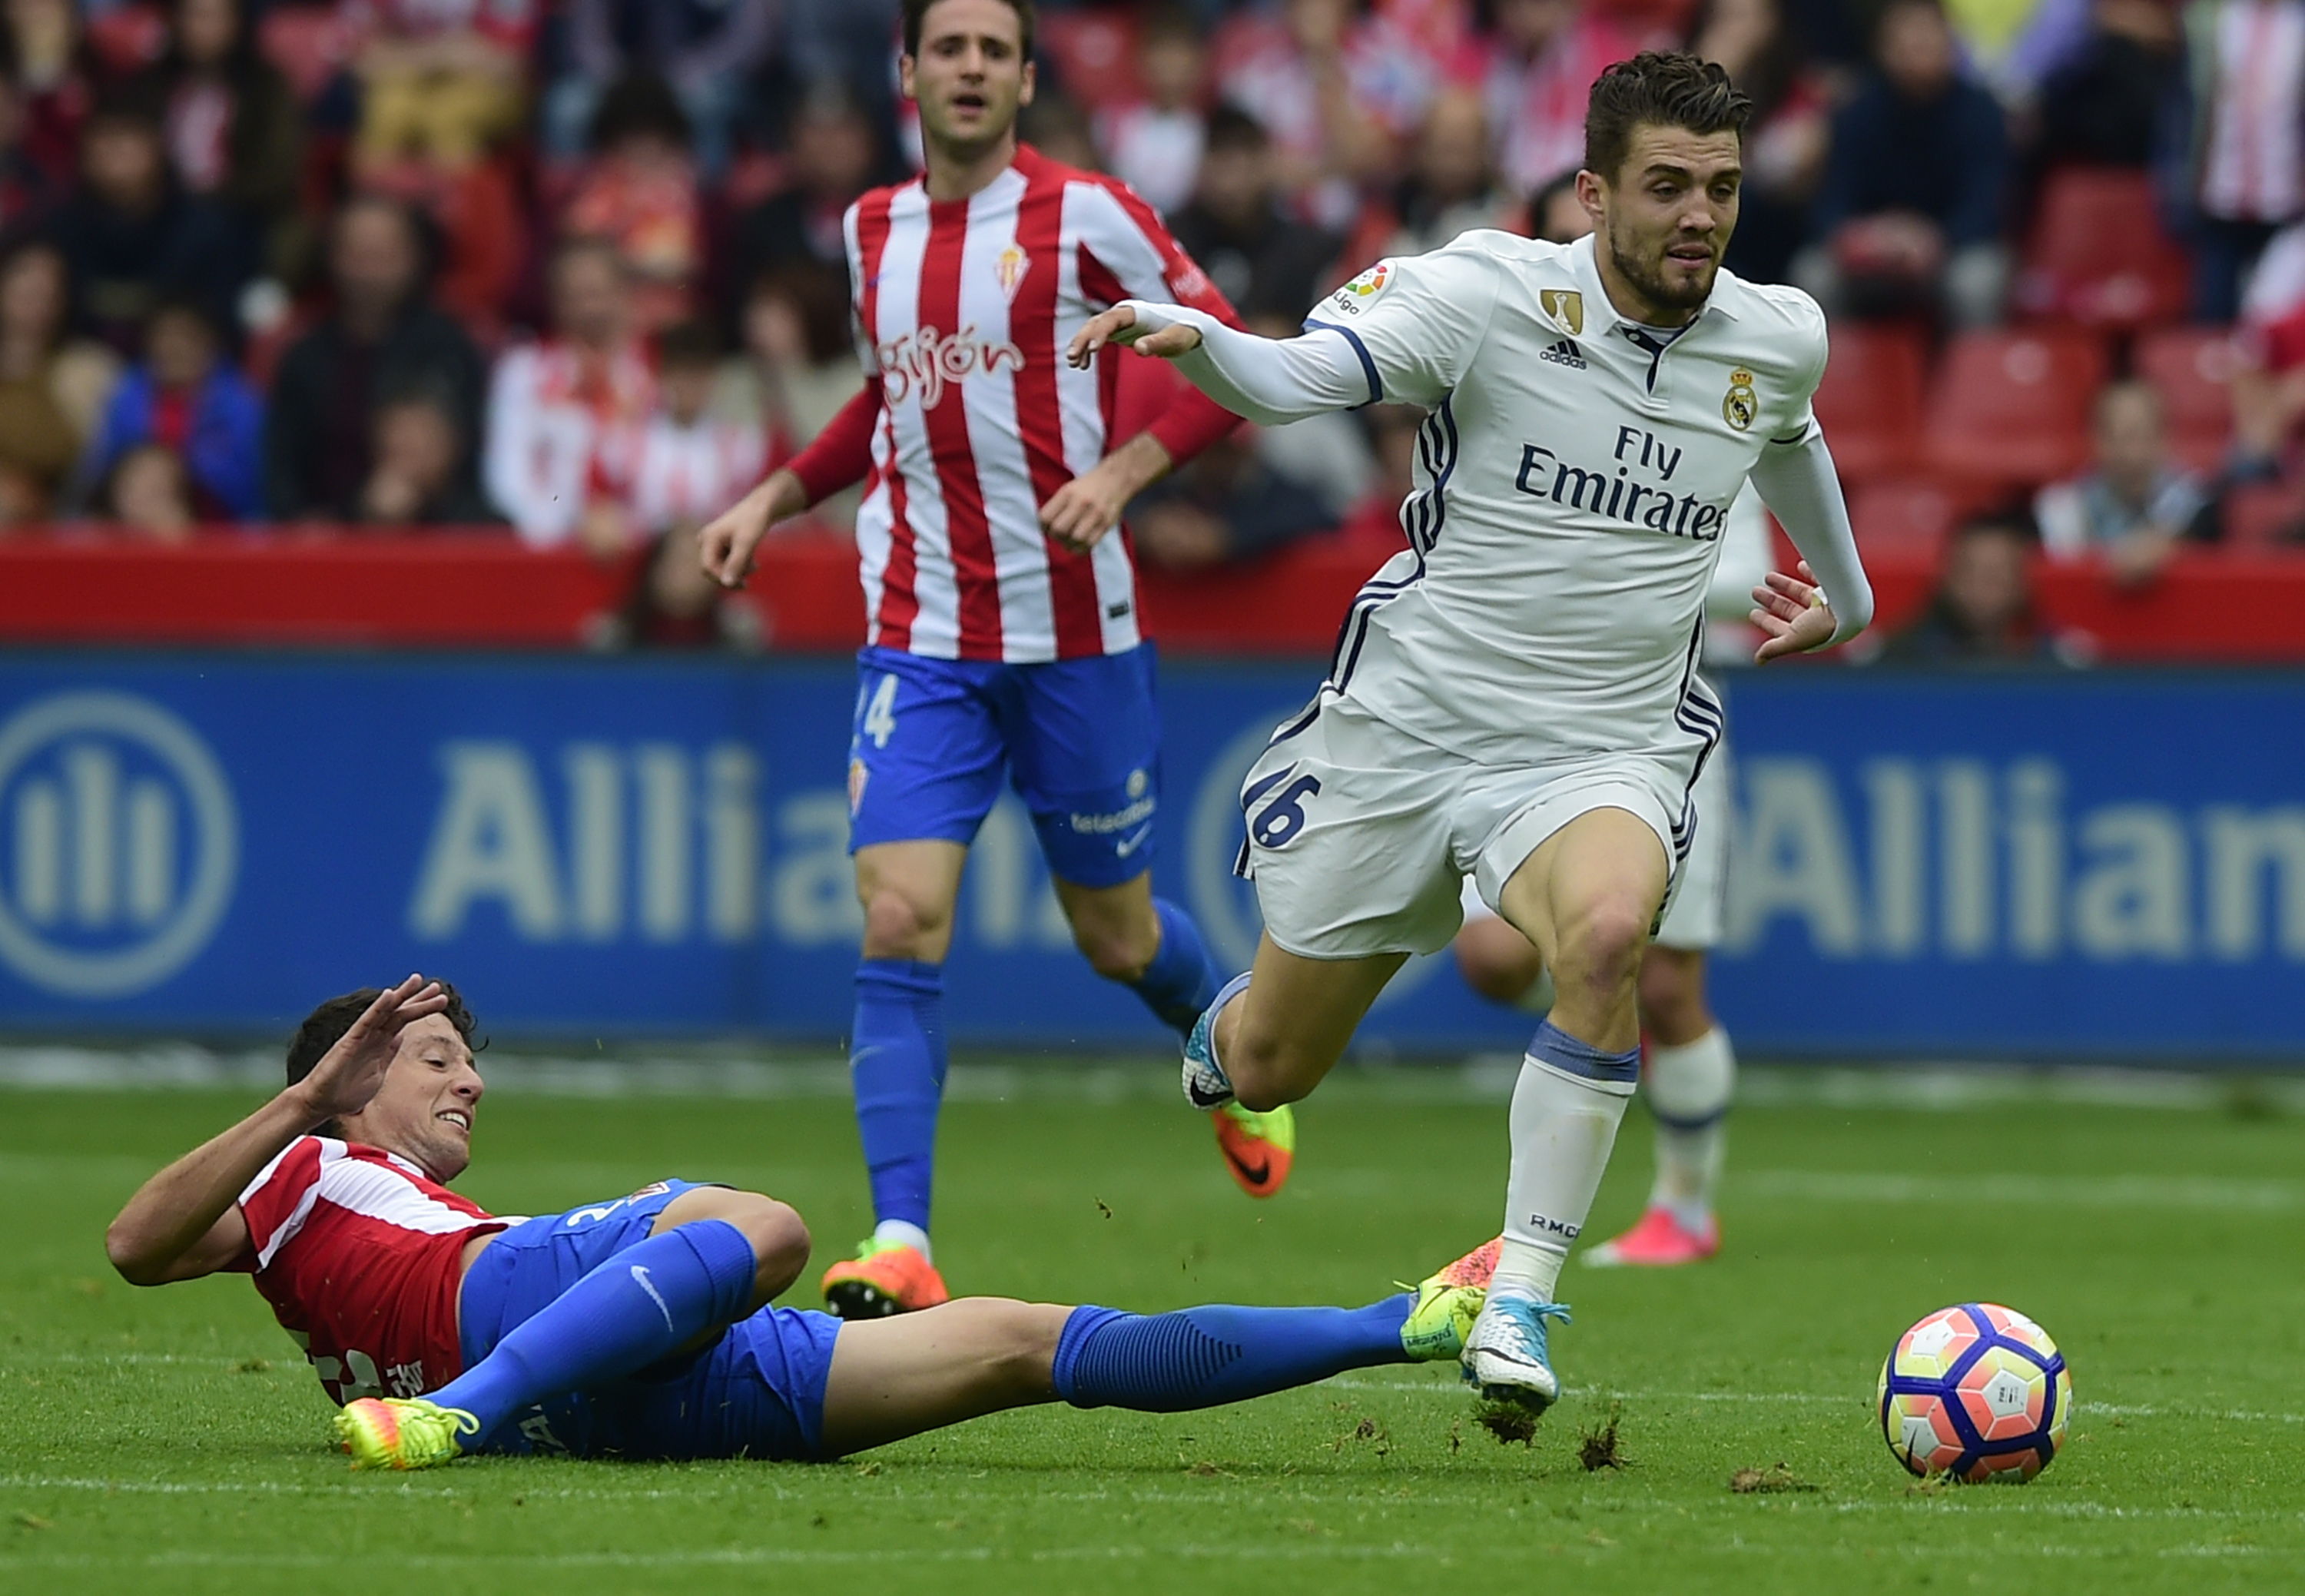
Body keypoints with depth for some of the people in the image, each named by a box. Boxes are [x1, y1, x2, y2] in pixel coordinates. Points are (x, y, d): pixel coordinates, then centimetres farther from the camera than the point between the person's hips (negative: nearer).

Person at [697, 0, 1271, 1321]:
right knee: (901, 922, -14)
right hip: (920, 633, 3)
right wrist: (774, 499, 16)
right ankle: (900, 1245, -18)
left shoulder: (1085, 216, -6)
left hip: (1074, 629, -3)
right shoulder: (875, 232, 9)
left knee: (1119, 936, 10)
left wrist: (1119, 473, -18)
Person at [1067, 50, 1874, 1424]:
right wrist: (1192, 336, -48)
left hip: (1606, 754, 1)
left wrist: (1844, 596, 41)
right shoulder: (1494, 293, -13)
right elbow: (1291, 377, -26)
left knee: (1607, 935, -35)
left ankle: (1521, 1306, -26)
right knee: (1265, 1071, 10)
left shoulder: (1781, 339, 0)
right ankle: (1220, 1031, 51)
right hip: (1404, 729, -1)